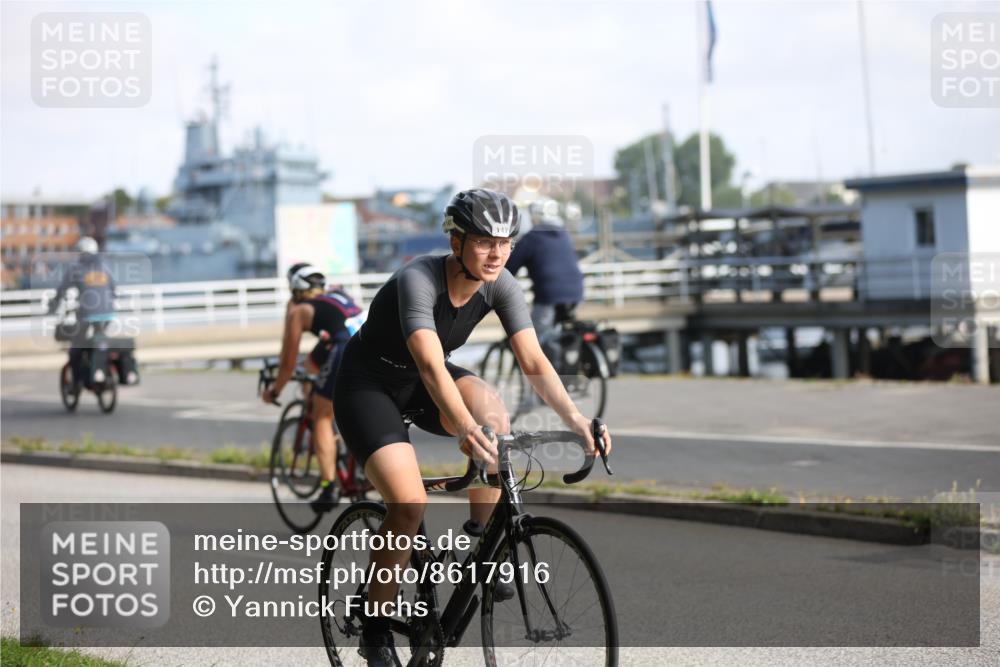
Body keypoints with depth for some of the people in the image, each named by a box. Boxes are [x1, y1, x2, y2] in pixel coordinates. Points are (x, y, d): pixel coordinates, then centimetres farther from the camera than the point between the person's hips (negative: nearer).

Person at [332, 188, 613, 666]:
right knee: (410, 504, -22)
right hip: (367, 383, -5)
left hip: (420, 384, 5)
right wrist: (465, 428, -61)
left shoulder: (500, 286, -15)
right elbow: (430, 365, -45)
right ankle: (375, 628, -2)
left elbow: (534, 361, -22)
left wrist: (574, 418, -38)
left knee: (490, 407, -28)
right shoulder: (418, 280, -32)